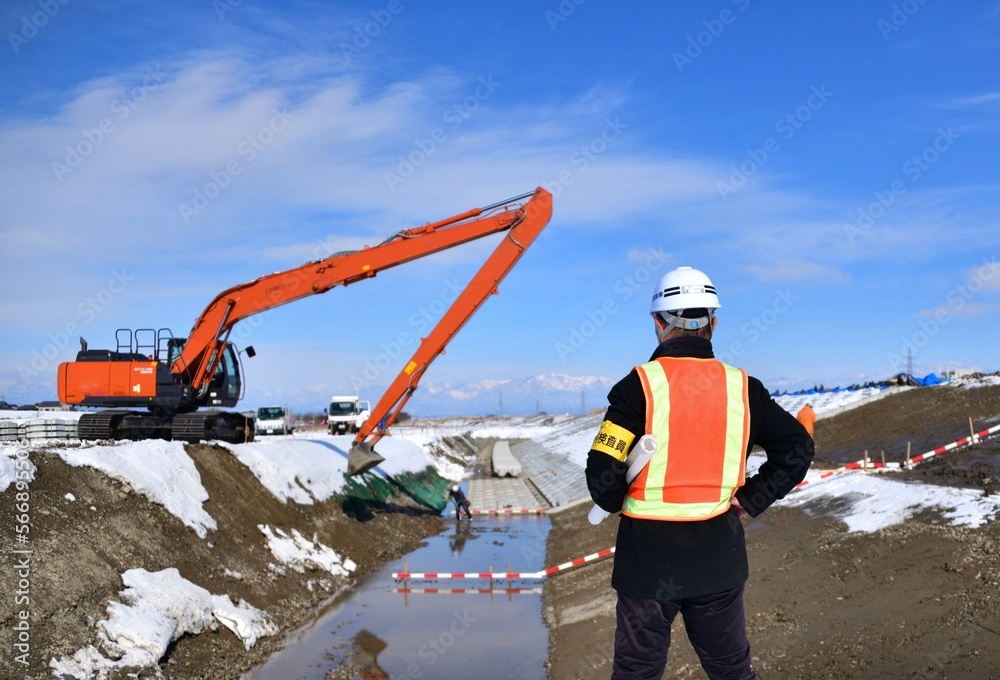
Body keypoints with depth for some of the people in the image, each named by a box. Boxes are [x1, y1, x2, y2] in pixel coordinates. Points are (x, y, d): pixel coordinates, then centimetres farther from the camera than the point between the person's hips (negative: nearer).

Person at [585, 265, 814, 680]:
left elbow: (603, 473, -15)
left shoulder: (639, 385, -12)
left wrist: (617, 504, 5)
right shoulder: (741, 387, -1)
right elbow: (797, 449, 0)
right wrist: (748, 501, 4)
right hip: (719, 557, 3)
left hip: (650, 555, -3)